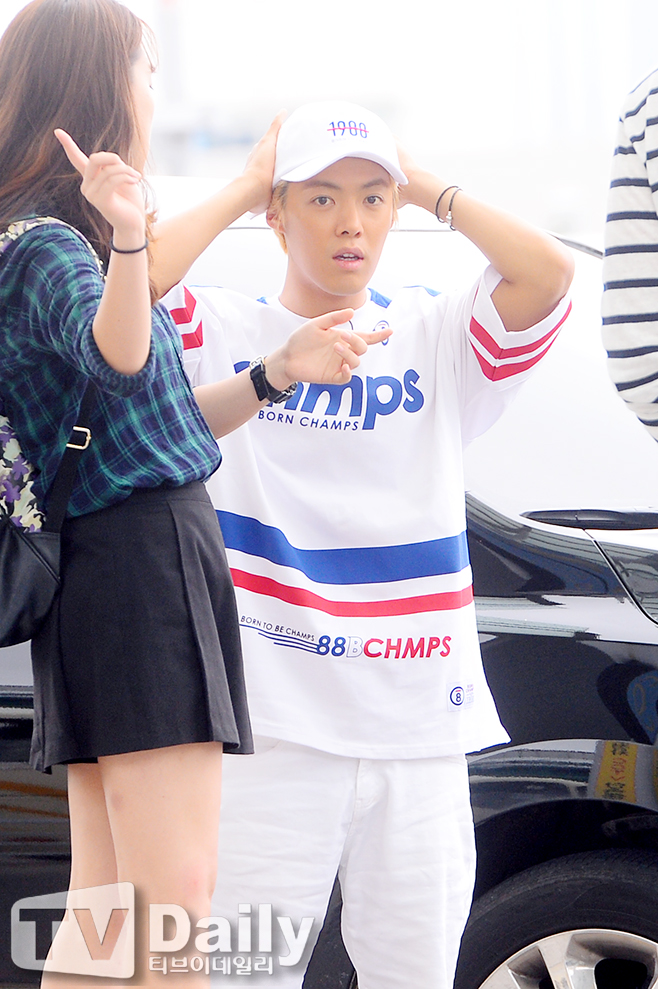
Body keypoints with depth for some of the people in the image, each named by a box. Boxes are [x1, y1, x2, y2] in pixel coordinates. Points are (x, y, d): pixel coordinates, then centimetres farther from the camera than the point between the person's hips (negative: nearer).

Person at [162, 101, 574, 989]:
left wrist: (423, 185, -1)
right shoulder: (222, 335, 4)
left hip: (420, 736, 2)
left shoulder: (439, 341, 7)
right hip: (273, 731, -2)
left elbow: (547, 274, -9)